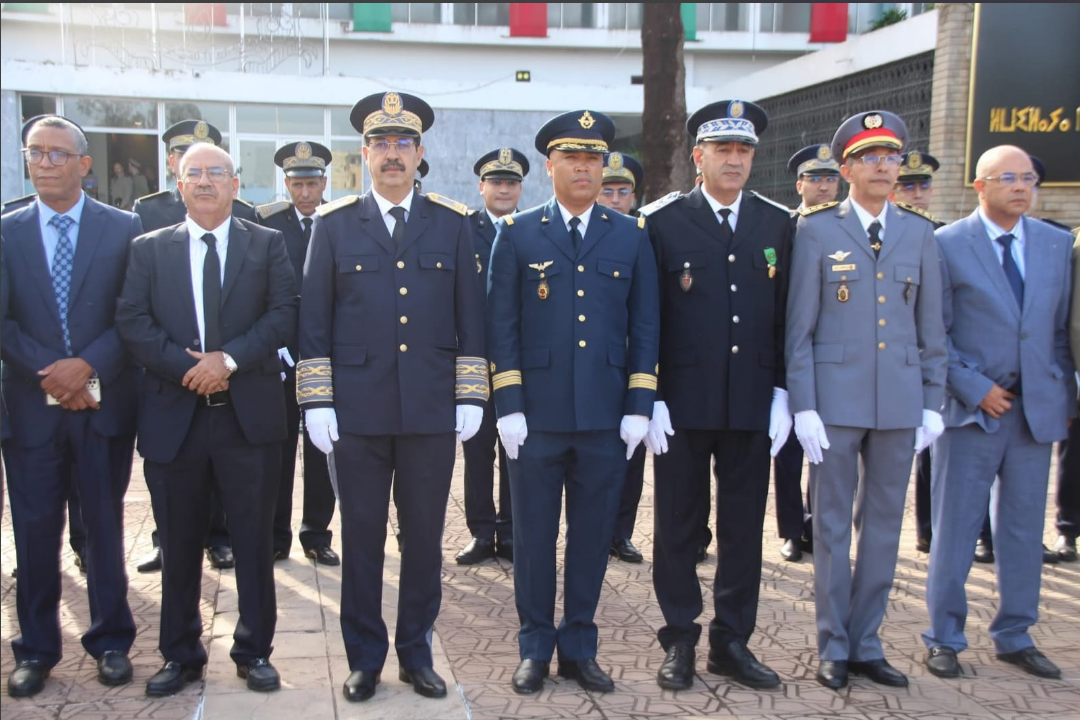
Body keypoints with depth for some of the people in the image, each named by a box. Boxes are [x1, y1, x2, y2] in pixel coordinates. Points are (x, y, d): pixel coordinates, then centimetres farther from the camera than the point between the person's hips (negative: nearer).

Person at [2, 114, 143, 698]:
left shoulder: (123, 228, 2)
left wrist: (87, 365, -15)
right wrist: (53, 375, -11)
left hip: (103, 403, -1)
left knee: (105, 525, 9)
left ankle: (110, 642, 22)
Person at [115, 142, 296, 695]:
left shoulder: (267, 245, 7)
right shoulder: (150, 249, 9)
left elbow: (284, 315, -4)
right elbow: (132, 322, -1)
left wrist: (230, 358, -16)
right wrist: (187, 366, -13)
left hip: (249, 416, -1)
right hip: (172, 418, 1)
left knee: (254, 542, 6)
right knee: (178, 545, 10)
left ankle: (254, 652, 21)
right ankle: (181, 654, 24)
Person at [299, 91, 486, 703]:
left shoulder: (453, 223, 7)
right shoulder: (334, 224, 6)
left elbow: (471, 316, 6)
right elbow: (314, 319, 4)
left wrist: (471, 397, 0)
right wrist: (317, 401, -3)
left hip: (432, 410, 1)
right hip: (358, 409, 0)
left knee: (425, 536, 8)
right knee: (362, 536, 7)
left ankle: (417, 653, 23)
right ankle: (365, 657, 20)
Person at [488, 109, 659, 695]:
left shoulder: (632, 236, 7)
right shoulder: (517, 234, 3)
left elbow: (646, 324, 6)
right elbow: (501, 323, 0)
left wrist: (639, 406, -1)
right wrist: (508, 406, -7)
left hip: (606, 416, 1)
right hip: (537, 415, -1)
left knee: (592, 535, 9)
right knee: (534, 535, 7)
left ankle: (579, 648, 24)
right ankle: (535, 649, 22)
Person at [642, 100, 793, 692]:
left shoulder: (777, 224, 7)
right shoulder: (662, 221, -2)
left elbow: (787, 315, 7)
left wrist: (781, 393, 2)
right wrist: (650, 398, -7)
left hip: (752, 404, 3)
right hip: (682, 403, -2)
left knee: (743, 527, 10)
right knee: (677, 525, 8)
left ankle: (731, 642, 23)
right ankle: (679, 640, 22)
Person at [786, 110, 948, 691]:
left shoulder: (919, 234, 8)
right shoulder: (817, 230, -1)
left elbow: (931, 329, 10)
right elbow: (799, 328, -4)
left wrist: (933, 404, 4)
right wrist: (803, 407, -10)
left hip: (899, 402, 3)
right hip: (835, 399, -3)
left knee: (884, 525, 10)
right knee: (833, 526, 5)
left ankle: (866, 644, 23)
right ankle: (833, 648, 18)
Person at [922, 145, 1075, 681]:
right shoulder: (947, 245, -4)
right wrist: (975, 388, -11)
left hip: (1036, 409, 4)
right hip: (971, 409, -4)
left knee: (1025, 528, 11)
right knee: (954, 529, 3)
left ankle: (1014, 637, 25)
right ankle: (944, 638, 17)